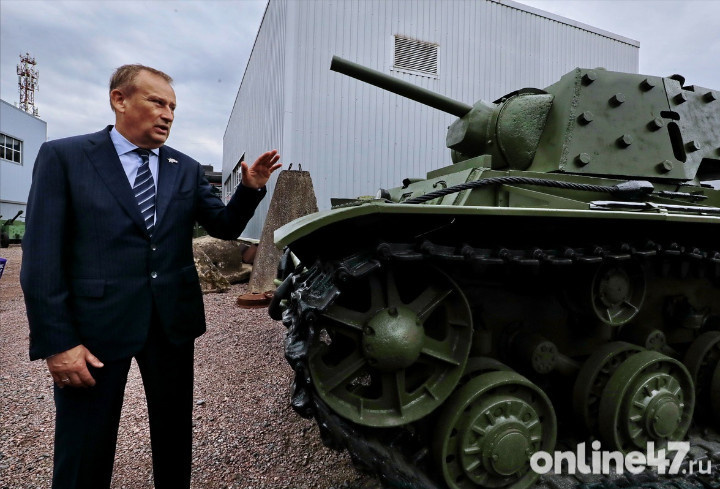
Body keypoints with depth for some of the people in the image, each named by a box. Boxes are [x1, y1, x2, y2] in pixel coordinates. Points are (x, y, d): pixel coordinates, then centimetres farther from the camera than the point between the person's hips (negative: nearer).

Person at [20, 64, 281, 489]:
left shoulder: (188, 169, 8)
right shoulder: (64, 157, -3)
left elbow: (226, 227, 7)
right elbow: (42, 257, -7)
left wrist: (251, 188, -11)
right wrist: (57, 342, -11)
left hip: (173, 321, 4)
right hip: (94, 326, -3)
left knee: (175, 434, 19)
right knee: (85, 452, 11)